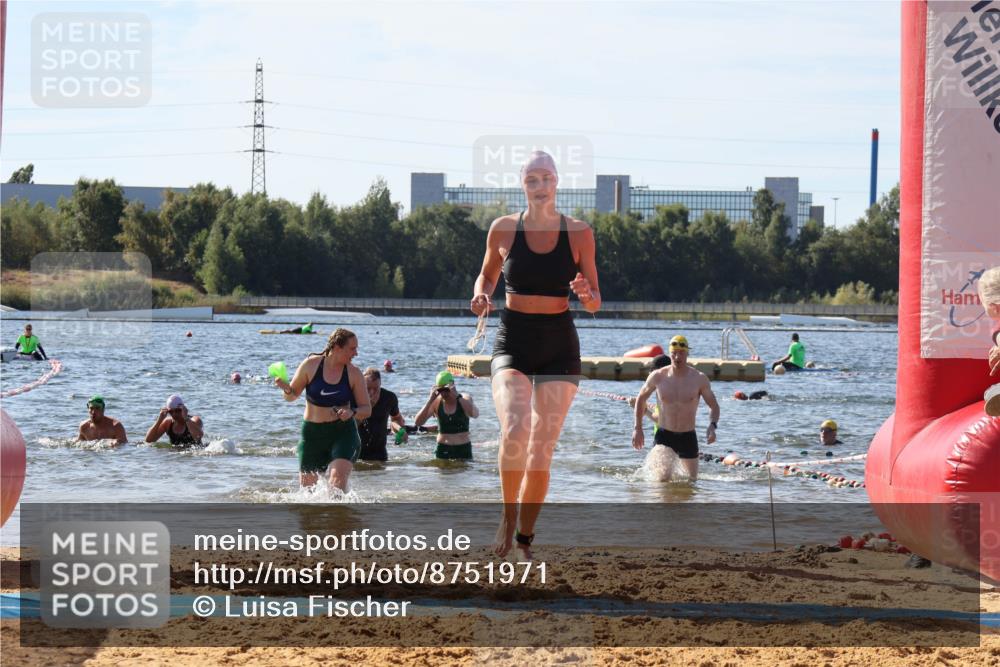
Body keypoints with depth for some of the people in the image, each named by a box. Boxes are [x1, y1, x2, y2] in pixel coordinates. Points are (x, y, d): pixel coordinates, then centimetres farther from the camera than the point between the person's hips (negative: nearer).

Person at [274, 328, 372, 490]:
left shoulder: (353, 374, -2)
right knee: (307, 489, 5)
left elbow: (367, 409, 2)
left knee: (338, 477, -25)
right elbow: (292, 396, 6)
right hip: (312, 434, 1)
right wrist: (287, 389, -17)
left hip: (343, 432, -1)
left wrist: (352, 412, -20)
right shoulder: (310, 365, -4)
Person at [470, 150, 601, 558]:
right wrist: (481, 296, -6)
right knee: (514, 432, -25)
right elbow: (488, 275, 16)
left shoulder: (579, 234, -1)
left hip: (559, 346, 1)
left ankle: (525, 539, 18)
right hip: (512, 342, -1)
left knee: (542, 450, 1)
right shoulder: (503, 230, 0)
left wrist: (585, 294, -19)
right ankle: (508, 515, -2)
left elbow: (595, 303, 5)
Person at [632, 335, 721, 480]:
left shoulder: (699, 379, -6)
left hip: (688, 437, 1)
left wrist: (712, 426, -19)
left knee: (691, 480, 9)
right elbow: (641, 398, 12)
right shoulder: (658, 377, -4)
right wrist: (637, 428, 10)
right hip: (664, 436, -1)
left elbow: (714, 406, 1)